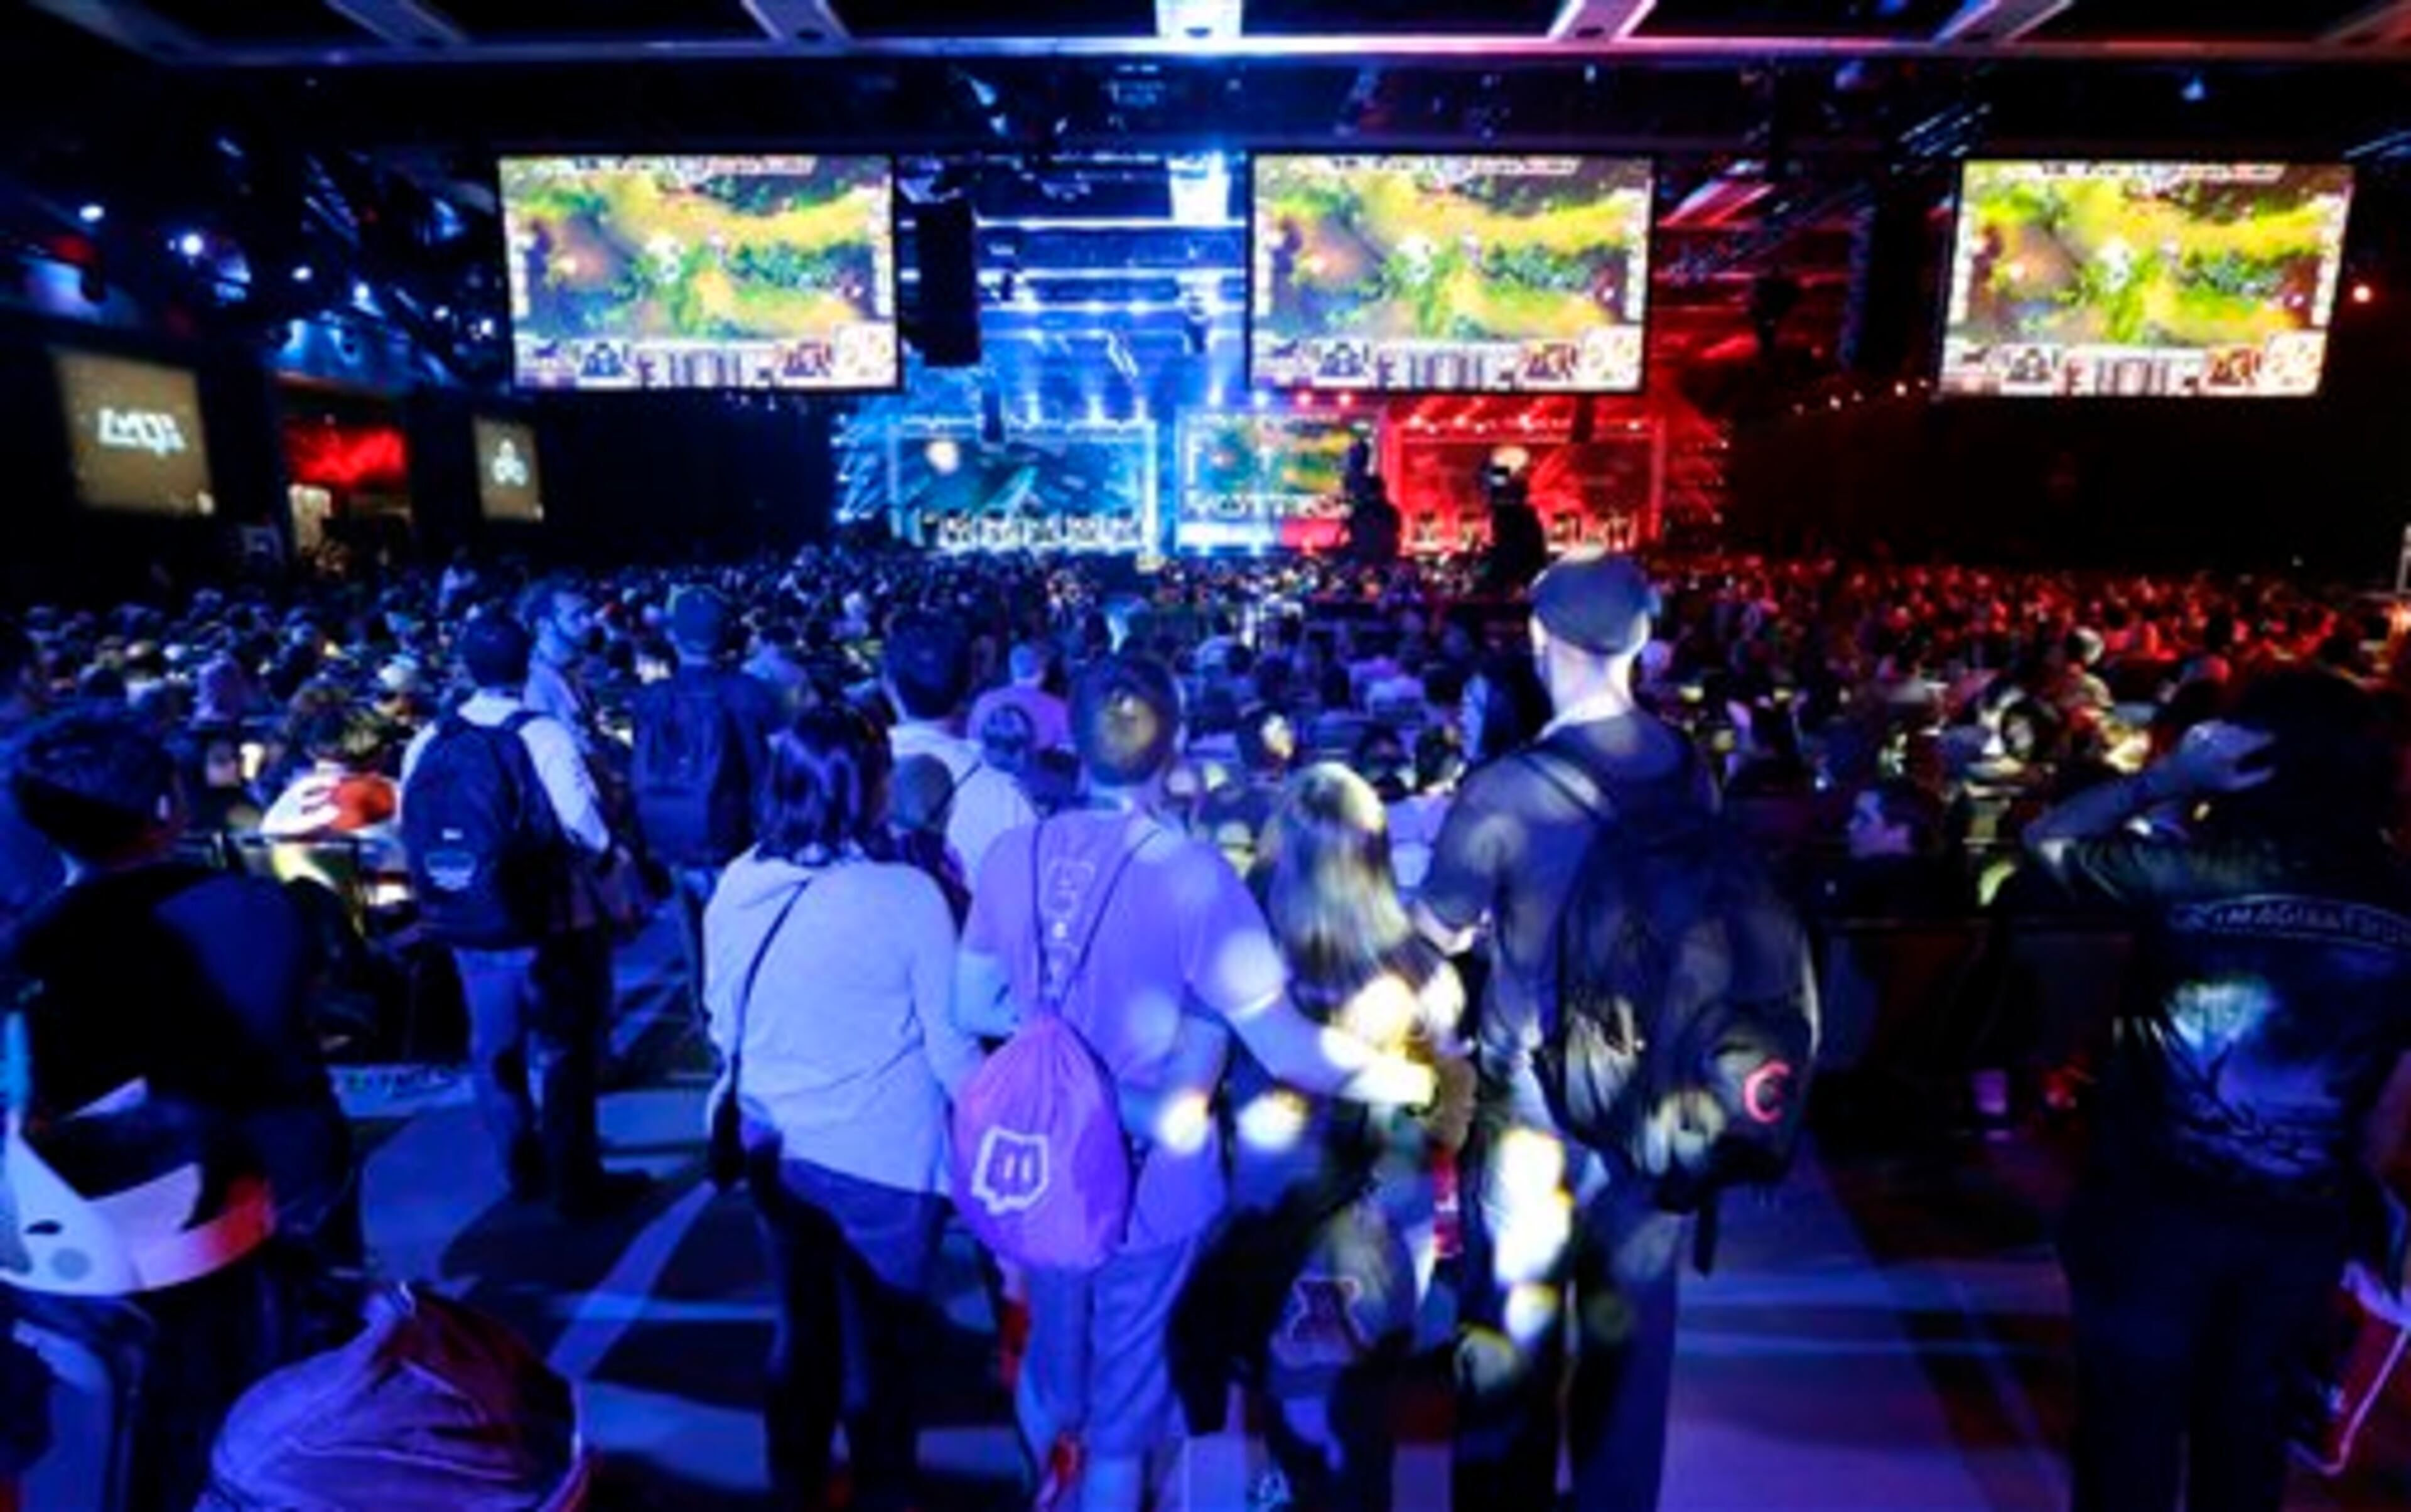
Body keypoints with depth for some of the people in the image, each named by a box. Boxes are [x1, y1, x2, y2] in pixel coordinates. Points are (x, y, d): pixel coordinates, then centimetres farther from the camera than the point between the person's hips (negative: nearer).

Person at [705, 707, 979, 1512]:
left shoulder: (737, 886, -9)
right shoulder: (906, 896, -24)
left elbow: (723, 1023, 5)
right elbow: (952, 1041, -16)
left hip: (778, 1149, 5)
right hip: (885, 1159, -5)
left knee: (801, 1330, 25)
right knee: (880, 1348, 17)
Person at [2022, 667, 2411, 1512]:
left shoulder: (2191, 874, -18)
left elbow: (2047, 839, -2)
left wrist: (2165, 779, -6)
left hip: (2156, 1203, -4)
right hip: (2304, 1221, 4)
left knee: (2132, 1424, 13)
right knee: (2247, 1419, 24)